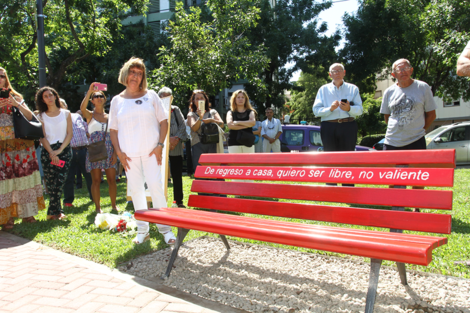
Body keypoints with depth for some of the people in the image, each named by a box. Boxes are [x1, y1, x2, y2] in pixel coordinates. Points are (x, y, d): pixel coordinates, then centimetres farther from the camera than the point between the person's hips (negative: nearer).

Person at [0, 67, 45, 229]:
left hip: (20, 144, 2)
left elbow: (29, 116, 6)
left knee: (23, 177, 1)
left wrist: (17, 105, -9)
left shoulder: (15, 97, 16)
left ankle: (27, 213, 8)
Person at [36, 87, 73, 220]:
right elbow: (42, 136, 4)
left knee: (59, 182, -11)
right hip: (47, 151, 1)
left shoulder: (65, 113, 10)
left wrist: (60, 150, -9)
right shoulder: (41, 116, 11)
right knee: (50, 183, -3)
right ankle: (57, 211, 5)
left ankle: (53, 212, -3)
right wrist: (51, 152, -10)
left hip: (64, 150, -1)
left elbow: (70, 133, 3)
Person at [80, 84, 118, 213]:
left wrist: (115, 153, 0)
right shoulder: (90, 115, 6)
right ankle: (97, 207, 10)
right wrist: (89, 91, -26)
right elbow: (82, 108, -19)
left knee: (112, 180, 1)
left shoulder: (109, 117, 12)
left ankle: (114, 205, 13)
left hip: (109, 151, 2)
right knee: (96, 180, 1)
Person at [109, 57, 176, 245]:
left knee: (155, 186, -7)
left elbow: (164, 121, 3)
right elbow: (113, 130, 11)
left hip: (150, 151, -2)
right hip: (129, 154, 2)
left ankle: (165, 228, 5)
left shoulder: (150, 95, 5)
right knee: (135, 189, 6)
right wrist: (119, 152, -1)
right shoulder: (117, 101, 9)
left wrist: (160, 145, -8)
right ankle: (142, 230, 17)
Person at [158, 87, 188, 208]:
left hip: (176, 147, 2)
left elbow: (183, 125, 7)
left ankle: (179, 201, 16)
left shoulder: (176, 110, 14)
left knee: (177, 175, 5)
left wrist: (177, 138, -8)